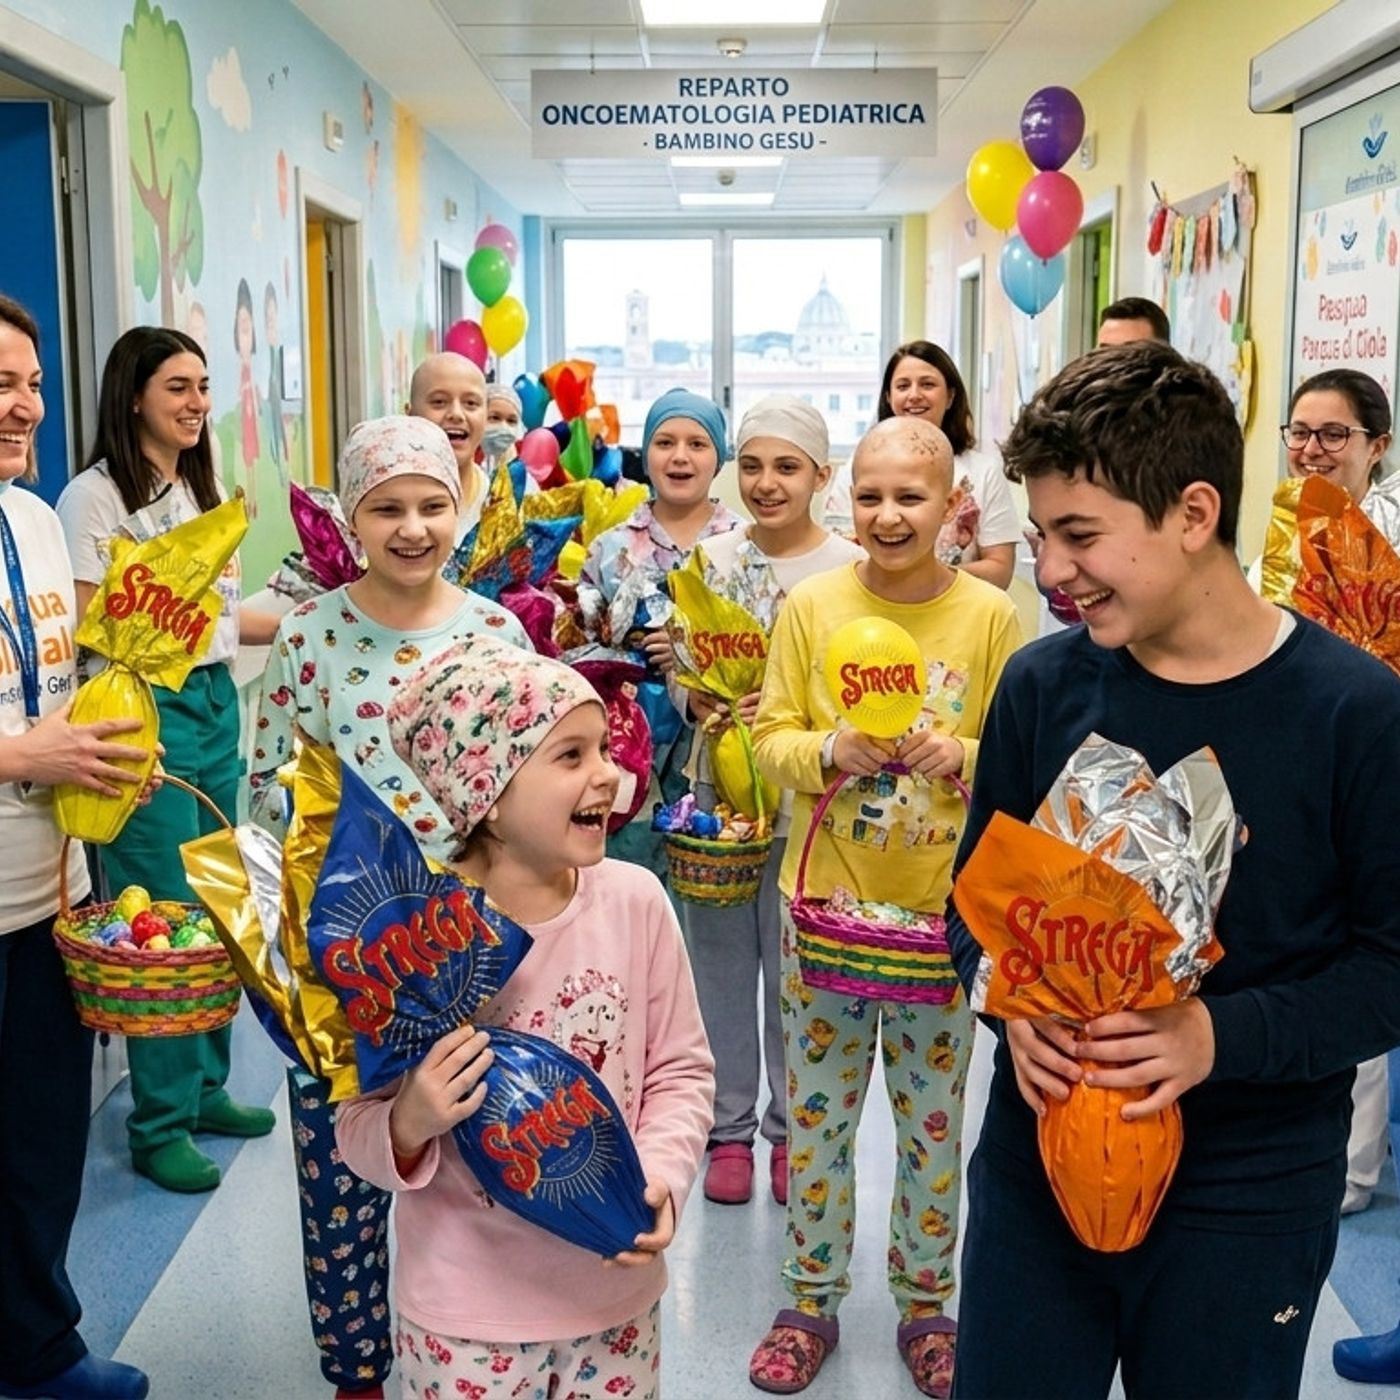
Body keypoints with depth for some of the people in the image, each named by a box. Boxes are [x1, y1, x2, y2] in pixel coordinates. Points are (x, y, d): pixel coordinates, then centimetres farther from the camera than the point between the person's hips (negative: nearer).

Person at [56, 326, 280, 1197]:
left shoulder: (207, 491, 14)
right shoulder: (96, 497, -8)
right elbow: (86, 628, -10)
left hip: (216, 702, 7)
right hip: (146, 710, -7)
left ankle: (205, 1085, 27)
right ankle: (160, 1123, 10)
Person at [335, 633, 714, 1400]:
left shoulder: (635, 900, -10)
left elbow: (680, 1068, 1)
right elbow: (359, 1129, -9)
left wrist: (660, 1178, -15)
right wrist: (410, 1125, -30)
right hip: (465, 1314, -2)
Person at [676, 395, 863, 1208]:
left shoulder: (849, 568, -6)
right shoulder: (710, 559, 5)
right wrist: (696, 698, -10)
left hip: (805, 798, -3)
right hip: (720, 789, 3)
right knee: (722, 964, 11)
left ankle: (791, 1130, 26)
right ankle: (728, 1127, 27)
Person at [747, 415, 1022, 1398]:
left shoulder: (991, 616, -6)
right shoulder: (810, 606, -4)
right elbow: (772, 737, -1)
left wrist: (959, 757, -21)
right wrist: (832, 751, -21)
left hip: (944, 907, 0)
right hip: (827, 899, 1)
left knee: (934, 1117, 12)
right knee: (819, 1109, 12)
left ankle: (927, 1304, 33)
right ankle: (813, 1300, 31)